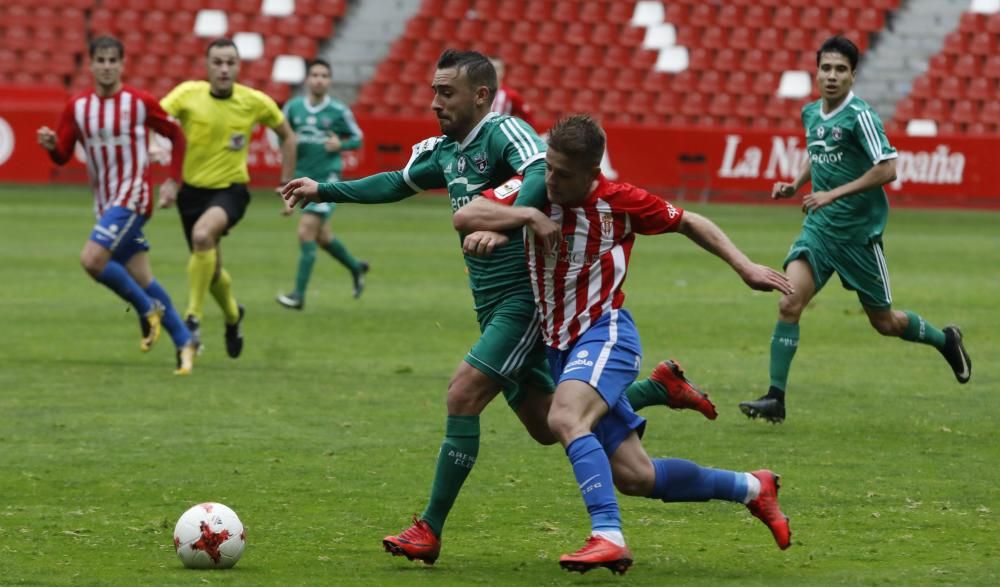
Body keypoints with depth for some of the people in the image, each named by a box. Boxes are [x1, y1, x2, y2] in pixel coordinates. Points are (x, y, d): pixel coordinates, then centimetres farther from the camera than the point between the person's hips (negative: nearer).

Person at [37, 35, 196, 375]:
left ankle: (147, 309, -1)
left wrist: (173, 181, -2)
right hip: (104, 201, 6)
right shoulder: (77, 107, 4)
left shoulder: (140, 103, -8)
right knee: (140, 278, 8)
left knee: (92, 259, -22)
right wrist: (52, 145, -17)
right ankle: (183, 341, 19)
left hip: (133, 196, -6)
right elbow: (63, 156, 6)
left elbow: (176, 136, 4)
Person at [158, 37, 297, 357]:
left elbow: (287, 135, 8)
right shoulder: (188, 94, -12)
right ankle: (233, 315, 47)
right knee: (211, 269, 13)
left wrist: (286, 184, 6)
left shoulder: (255, 102, -9)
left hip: (230, 189, -2)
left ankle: (193, 318, -23)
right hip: (192, 188, 2)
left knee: (203, 234, -33)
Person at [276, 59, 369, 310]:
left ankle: (299, 295, -10)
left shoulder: (339, 111, -6)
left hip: (327, 178, -5)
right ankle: (356, 267, 42)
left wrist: (340, 144, -15)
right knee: (322, 236, 15)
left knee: (306, 232, -15)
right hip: (303, 177, 5)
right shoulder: (293, 107, 2)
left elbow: (357, 138, 5)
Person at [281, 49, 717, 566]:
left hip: (527, 297, -9)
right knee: (547, 427, 12)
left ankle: (429, 531, -12)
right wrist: (324, 190, 27)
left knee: (463, 393, -17)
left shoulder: (504, 132, -15)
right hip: (495, 306, 9)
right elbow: (399, 183, 29)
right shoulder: (445, 151, 11)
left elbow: (542, 177, -34)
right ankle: (662, 387, 28)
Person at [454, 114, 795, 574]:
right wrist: (507, 222, -23)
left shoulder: (619, 201, -8)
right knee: (635, 477, 5)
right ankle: (751, 488, 25)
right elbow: (464, 216, -9)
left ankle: (608, 537, -43)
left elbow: (688, 223, 7)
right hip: (560, 346, 5)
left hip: (605, 333, -5)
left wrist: (744, 267, 2)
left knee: (564, 418, -36)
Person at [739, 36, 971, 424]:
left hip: (858, 232, -5)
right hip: (819, 228, 5)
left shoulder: (860, 116, -15)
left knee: (884, 322, 8)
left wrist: (834, 194, -24)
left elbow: (887, 169, -21)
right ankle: (775, 398, -12)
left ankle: (946, 340, 37)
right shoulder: (810, 114, 7)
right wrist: (795, 185, 8)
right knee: (789, 304, -13)